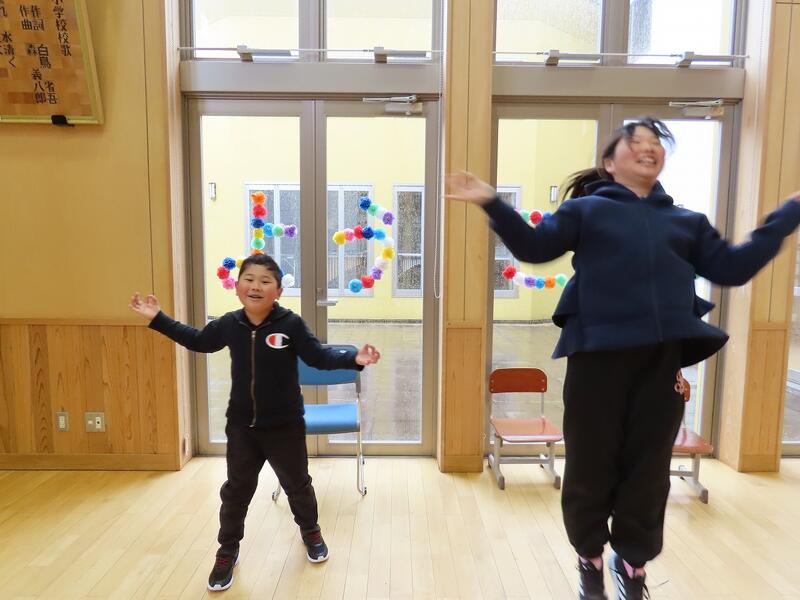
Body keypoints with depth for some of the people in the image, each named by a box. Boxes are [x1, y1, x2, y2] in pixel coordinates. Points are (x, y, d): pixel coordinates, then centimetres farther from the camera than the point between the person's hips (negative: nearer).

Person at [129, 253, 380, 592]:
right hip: (241, 425, 2)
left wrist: (354, 358, -29)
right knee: (236, 489, 13)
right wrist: (158, 319, 12)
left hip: (284, 426, -2)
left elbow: (319, 356, -13)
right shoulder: (229, 324, -6)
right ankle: (227, 551, 35)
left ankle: (310, 532, 45)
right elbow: (198, 341, 11)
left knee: (297, 484, 16)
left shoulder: (291, 324, -17)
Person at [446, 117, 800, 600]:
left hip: (662, 360, 4)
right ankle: (590, 558, 30)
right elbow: (534, 247, 0)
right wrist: (492, 204, -12)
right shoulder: (587, 209, 9)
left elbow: (732, 268, 18)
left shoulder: (687, 221, 20)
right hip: (598, 354, -3)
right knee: (591, 464, 6)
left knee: (649, 468, 11)